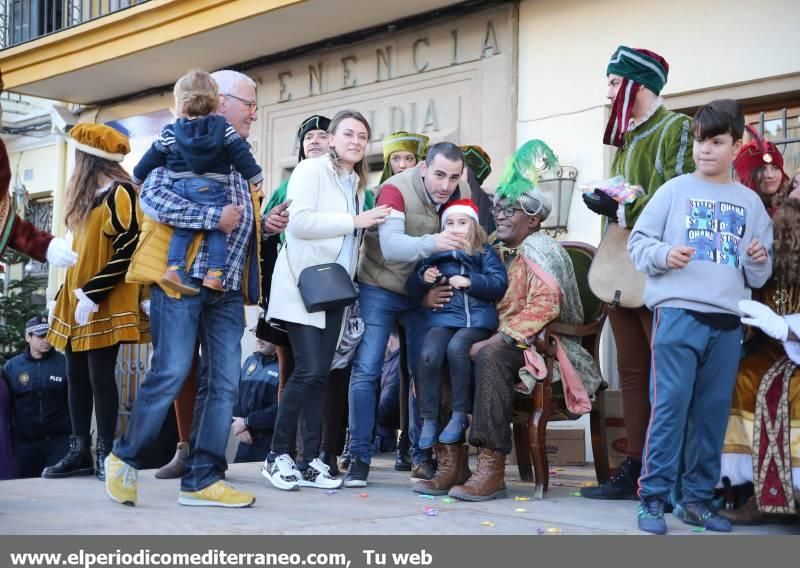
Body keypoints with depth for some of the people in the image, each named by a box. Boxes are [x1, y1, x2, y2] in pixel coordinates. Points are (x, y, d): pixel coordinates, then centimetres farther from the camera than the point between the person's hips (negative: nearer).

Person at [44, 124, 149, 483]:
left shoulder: (120, 193, -10)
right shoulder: (88, 196, 17)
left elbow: (127, 251, -17)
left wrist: (92, 295, -20)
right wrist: (69, 293, 15)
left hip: (105, 304, -9)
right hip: (78, 300, 9)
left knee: (100, 375, -7)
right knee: (76, 376, 7)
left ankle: (104, 453, 0)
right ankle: (79, 452, 13)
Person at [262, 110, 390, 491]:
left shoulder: (357, 183, 18)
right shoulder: (311, 170, -6)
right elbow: (299, 221, -19)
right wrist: (354, 221, -16)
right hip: (303, 285, -7)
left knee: (320, 373, 4)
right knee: (309, 371, -14)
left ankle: (310, 460, 6)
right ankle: (277, 456, -2)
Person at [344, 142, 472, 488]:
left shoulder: (462, 195, -8)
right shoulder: (395, 189, -24)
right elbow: (390, 245, -37)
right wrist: (432, 243, -54)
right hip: (381, 288, -4)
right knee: (366, 369, -8)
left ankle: (422, 456, 16)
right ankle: (359, 457, -1)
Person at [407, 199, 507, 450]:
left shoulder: (485, 253, 13)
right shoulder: (434, 254, 18)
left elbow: (500, 285, 0)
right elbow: (412, 290, 18)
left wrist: (470, 281, -12)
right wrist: (423, 278, -4)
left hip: (477, 319, -2)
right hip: (442, 318, 2)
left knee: (456, 347, -33)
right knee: (428, 355, -27)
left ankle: (460, 416, -20)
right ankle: (429, 419, -14)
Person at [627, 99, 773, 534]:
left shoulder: (750, 203, 13)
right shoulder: (674, 191, 5)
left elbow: (759, 276, 15)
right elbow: (637, 242, 3)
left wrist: (759, 262, -6)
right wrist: (663, 255, -15)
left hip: (727, 321, 4)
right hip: (678, 313, -3)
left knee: (713, 412, 7)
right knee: (670, 406, -8)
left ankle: (696, 499, 16)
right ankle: (652, 498, -3)